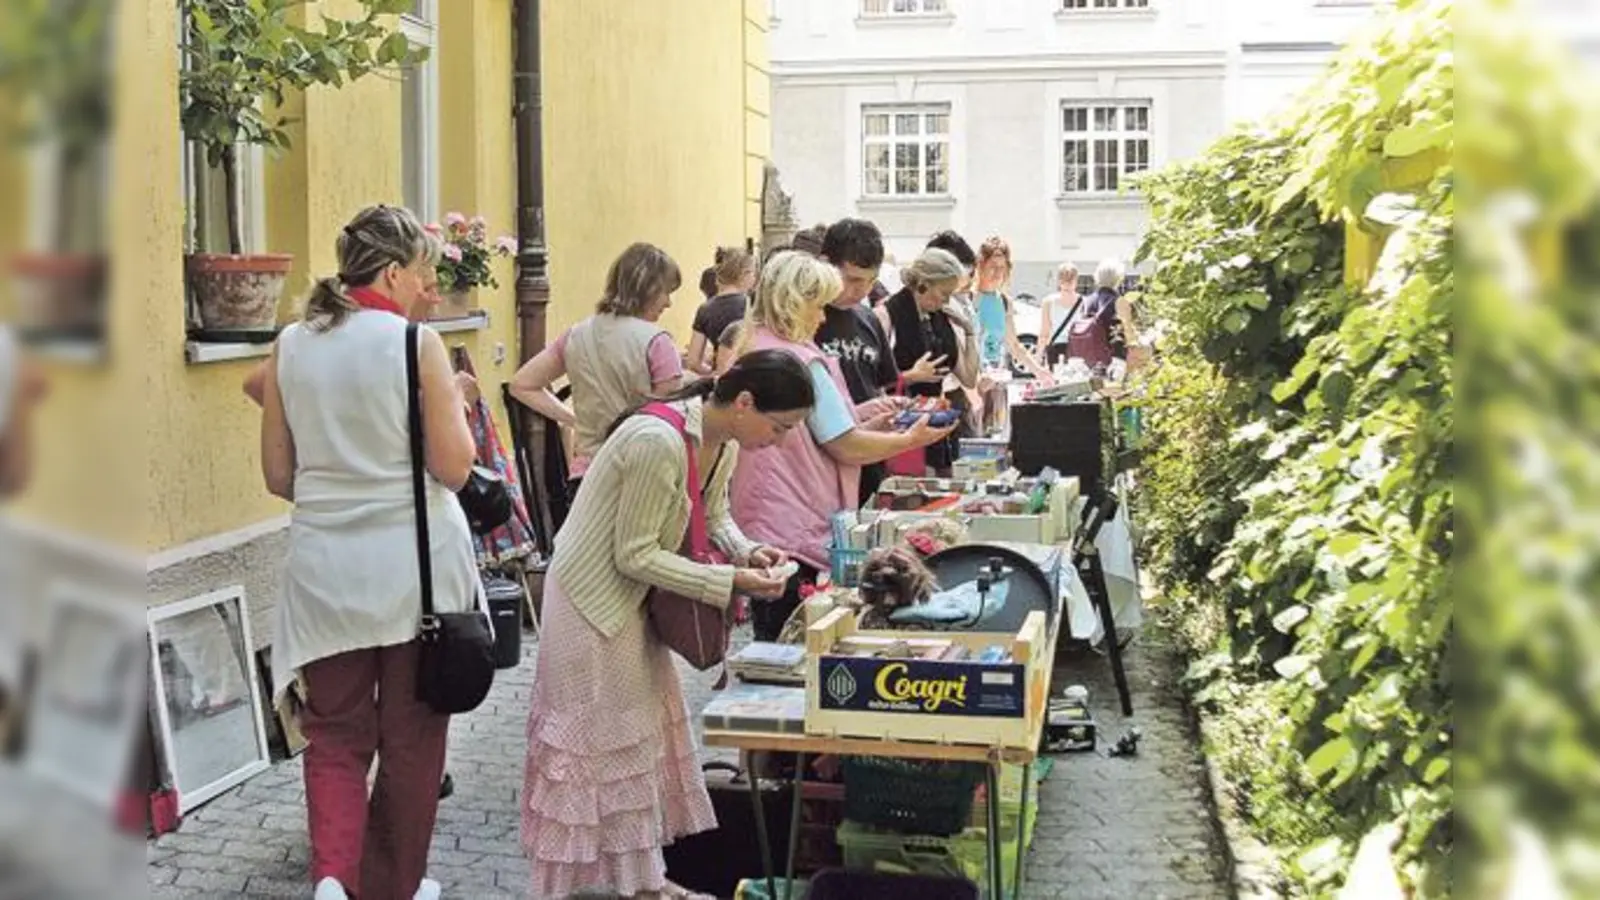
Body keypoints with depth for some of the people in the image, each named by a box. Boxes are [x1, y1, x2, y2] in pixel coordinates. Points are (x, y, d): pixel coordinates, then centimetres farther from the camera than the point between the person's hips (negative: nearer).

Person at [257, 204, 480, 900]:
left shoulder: (290, 346, 2)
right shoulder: (416, 344, -11)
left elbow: (278, 476, 6)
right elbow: (454, 467, -11)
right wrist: (457, 405, 5)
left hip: (325, 564, 3)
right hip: (413, 561, -3)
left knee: (335, 731, 13)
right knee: (410, 735, 13)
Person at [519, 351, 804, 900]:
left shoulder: (724, 444, -3)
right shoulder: (659, 442, -31)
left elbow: (714, 516, 12)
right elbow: (636, 555, -27)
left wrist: (747, 551, -9)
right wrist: (731, 581, -25)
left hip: (629, 598, 9)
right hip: (591, 599, -9)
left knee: (643, 733, 13)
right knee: (603, 742, 0)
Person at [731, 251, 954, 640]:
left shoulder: (749, 353, 12)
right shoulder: (802, 361, -15)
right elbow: (845, 447, -12)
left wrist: (860, 422, 17)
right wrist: (910, 440, 0)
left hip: (757, 527, 9)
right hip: (798, 532, -9)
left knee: (770, 648, 13)